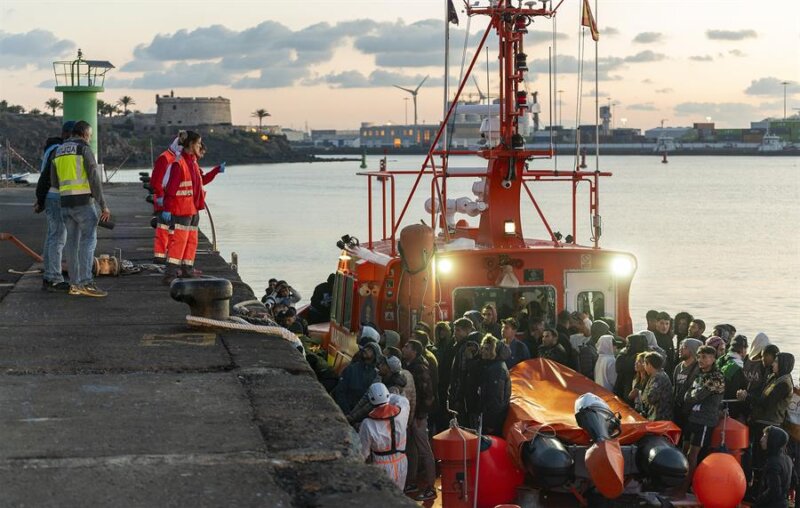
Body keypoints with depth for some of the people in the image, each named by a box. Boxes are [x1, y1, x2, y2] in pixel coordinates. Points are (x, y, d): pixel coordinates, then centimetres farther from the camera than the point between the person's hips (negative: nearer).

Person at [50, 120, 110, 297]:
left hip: (65, 203, 7)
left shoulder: (58, 152, 15)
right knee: (88, 240, -8)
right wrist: (103, 205, -12)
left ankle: (74, 284, 9)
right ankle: (86, 283, -18)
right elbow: (95, 179, -13)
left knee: (72, 242, 9)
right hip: (83, 203, -7)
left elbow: (54, 182, 18)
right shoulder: (84, 150, -6)